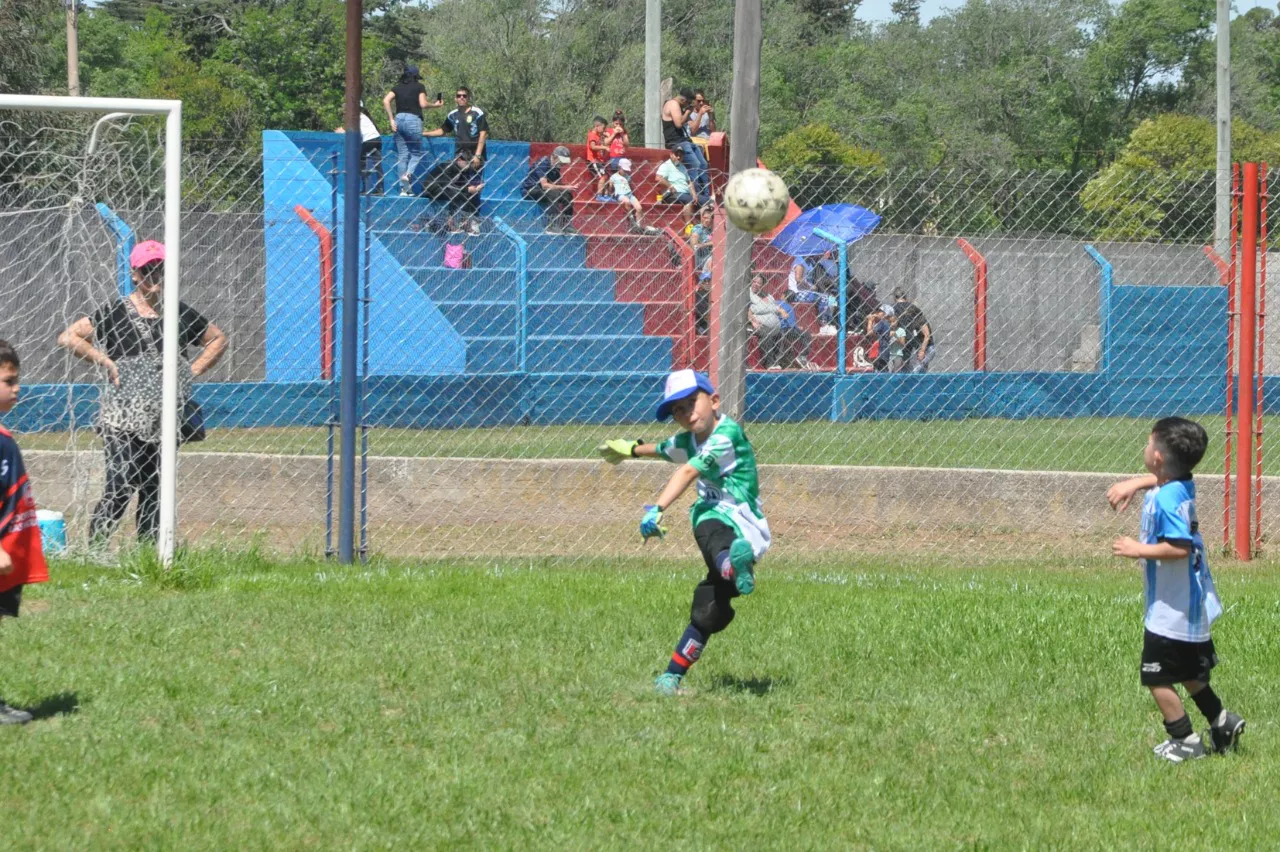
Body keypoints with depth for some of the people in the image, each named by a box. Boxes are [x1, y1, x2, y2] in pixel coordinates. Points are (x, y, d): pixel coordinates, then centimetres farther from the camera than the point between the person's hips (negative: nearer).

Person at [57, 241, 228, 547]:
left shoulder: (182, 314, 10)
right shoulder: (115, 312, -1)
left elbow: (218, 340, 23)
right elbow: (68, 337, -3)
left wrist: (192, 371, 9)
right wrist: (107, 364, -8)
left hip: (165, 420, 4)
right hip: (122, 419, -4)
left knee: (155, 492, 6)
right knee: (121, 488, -13)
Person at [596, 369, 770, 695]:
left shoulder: (727, 434, -10)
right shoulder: (688, 442, 17)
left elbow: (689, 472, -23)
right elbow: (663, 449, 42)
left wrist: (657, 509, -35)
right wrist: (632, 449, 63)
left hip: (742, 526, -10)